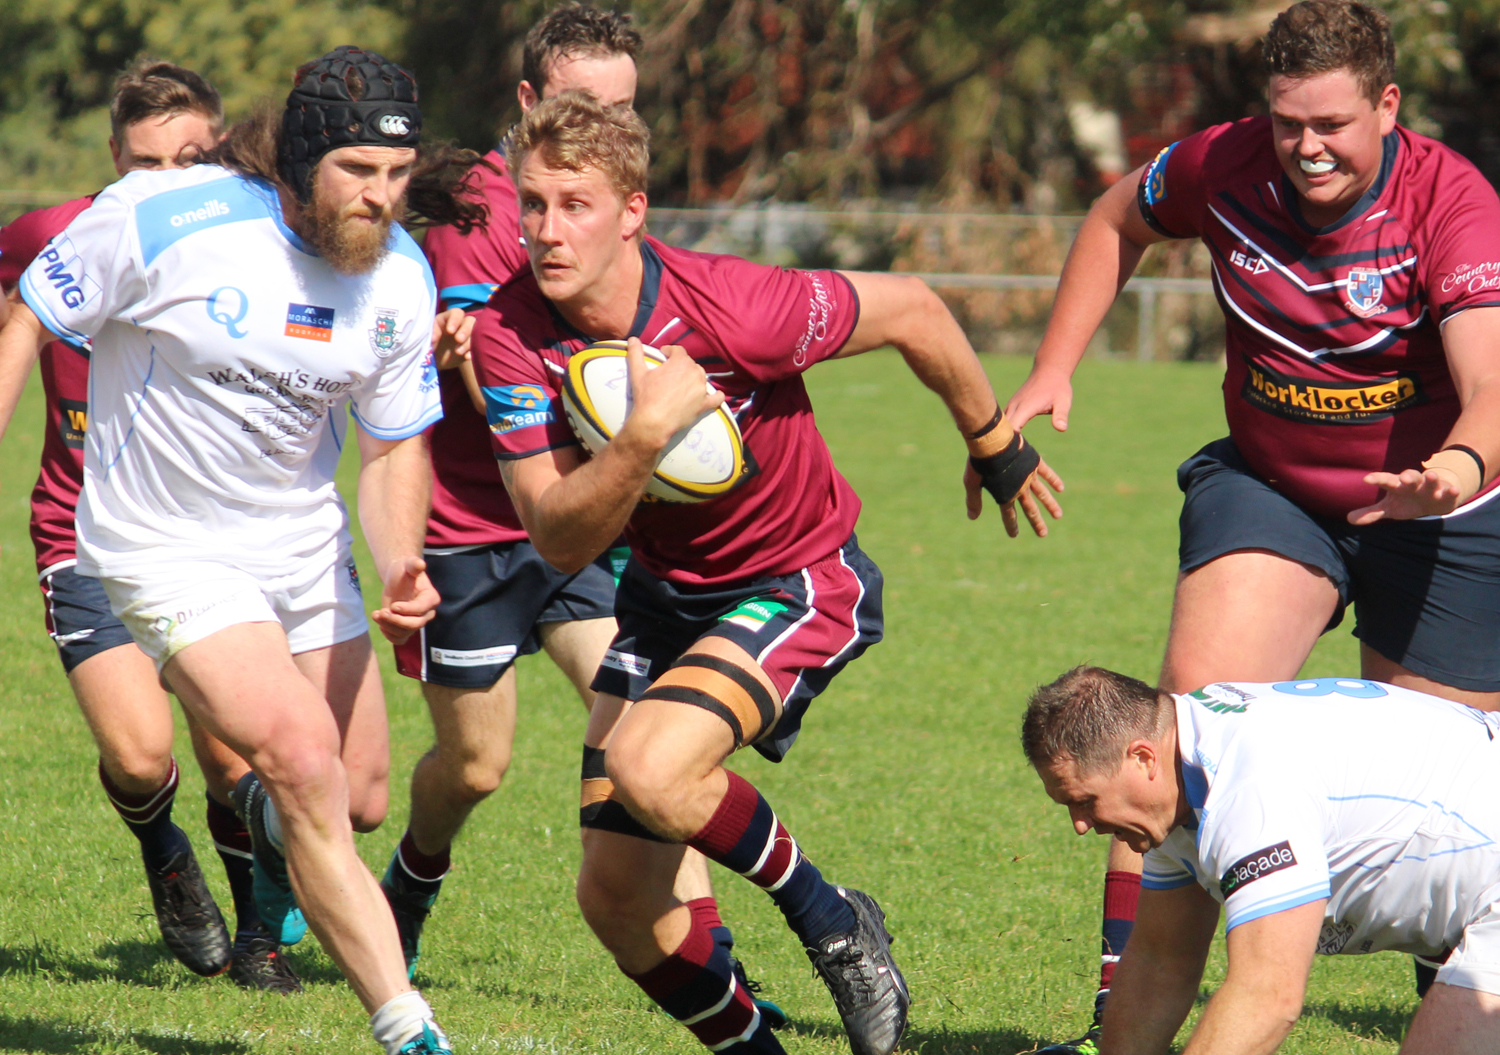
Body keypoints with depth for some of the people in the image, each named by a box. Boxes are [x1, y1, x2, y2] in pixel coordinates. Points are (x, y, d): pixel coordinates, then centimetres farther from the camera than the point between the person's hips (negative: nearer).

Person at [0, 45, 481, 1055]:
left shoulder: (400, 277, -8)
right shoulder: (160, 218, -23)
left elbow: (396, 444, 4)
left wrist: (400, 566, -13)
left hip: (304, 544, 6)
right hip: (167, 550, -5)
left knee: (359, 799, 9)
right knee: (307, 763, -23)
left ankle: (264, 814, 48)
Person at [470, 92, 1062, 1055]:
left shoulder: (729, 308, -29)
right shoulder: (510, 333, -17)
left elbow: (910, 309, -11)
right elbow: (561, 539, -22)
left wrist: (995, 444, 4)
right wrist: (645, 434, -40)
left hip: (801, 580, -6)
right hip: (667, 591, 6)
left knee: (651, 770, -31)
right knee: (616, 900, 3)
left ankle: (830, 920, -4)